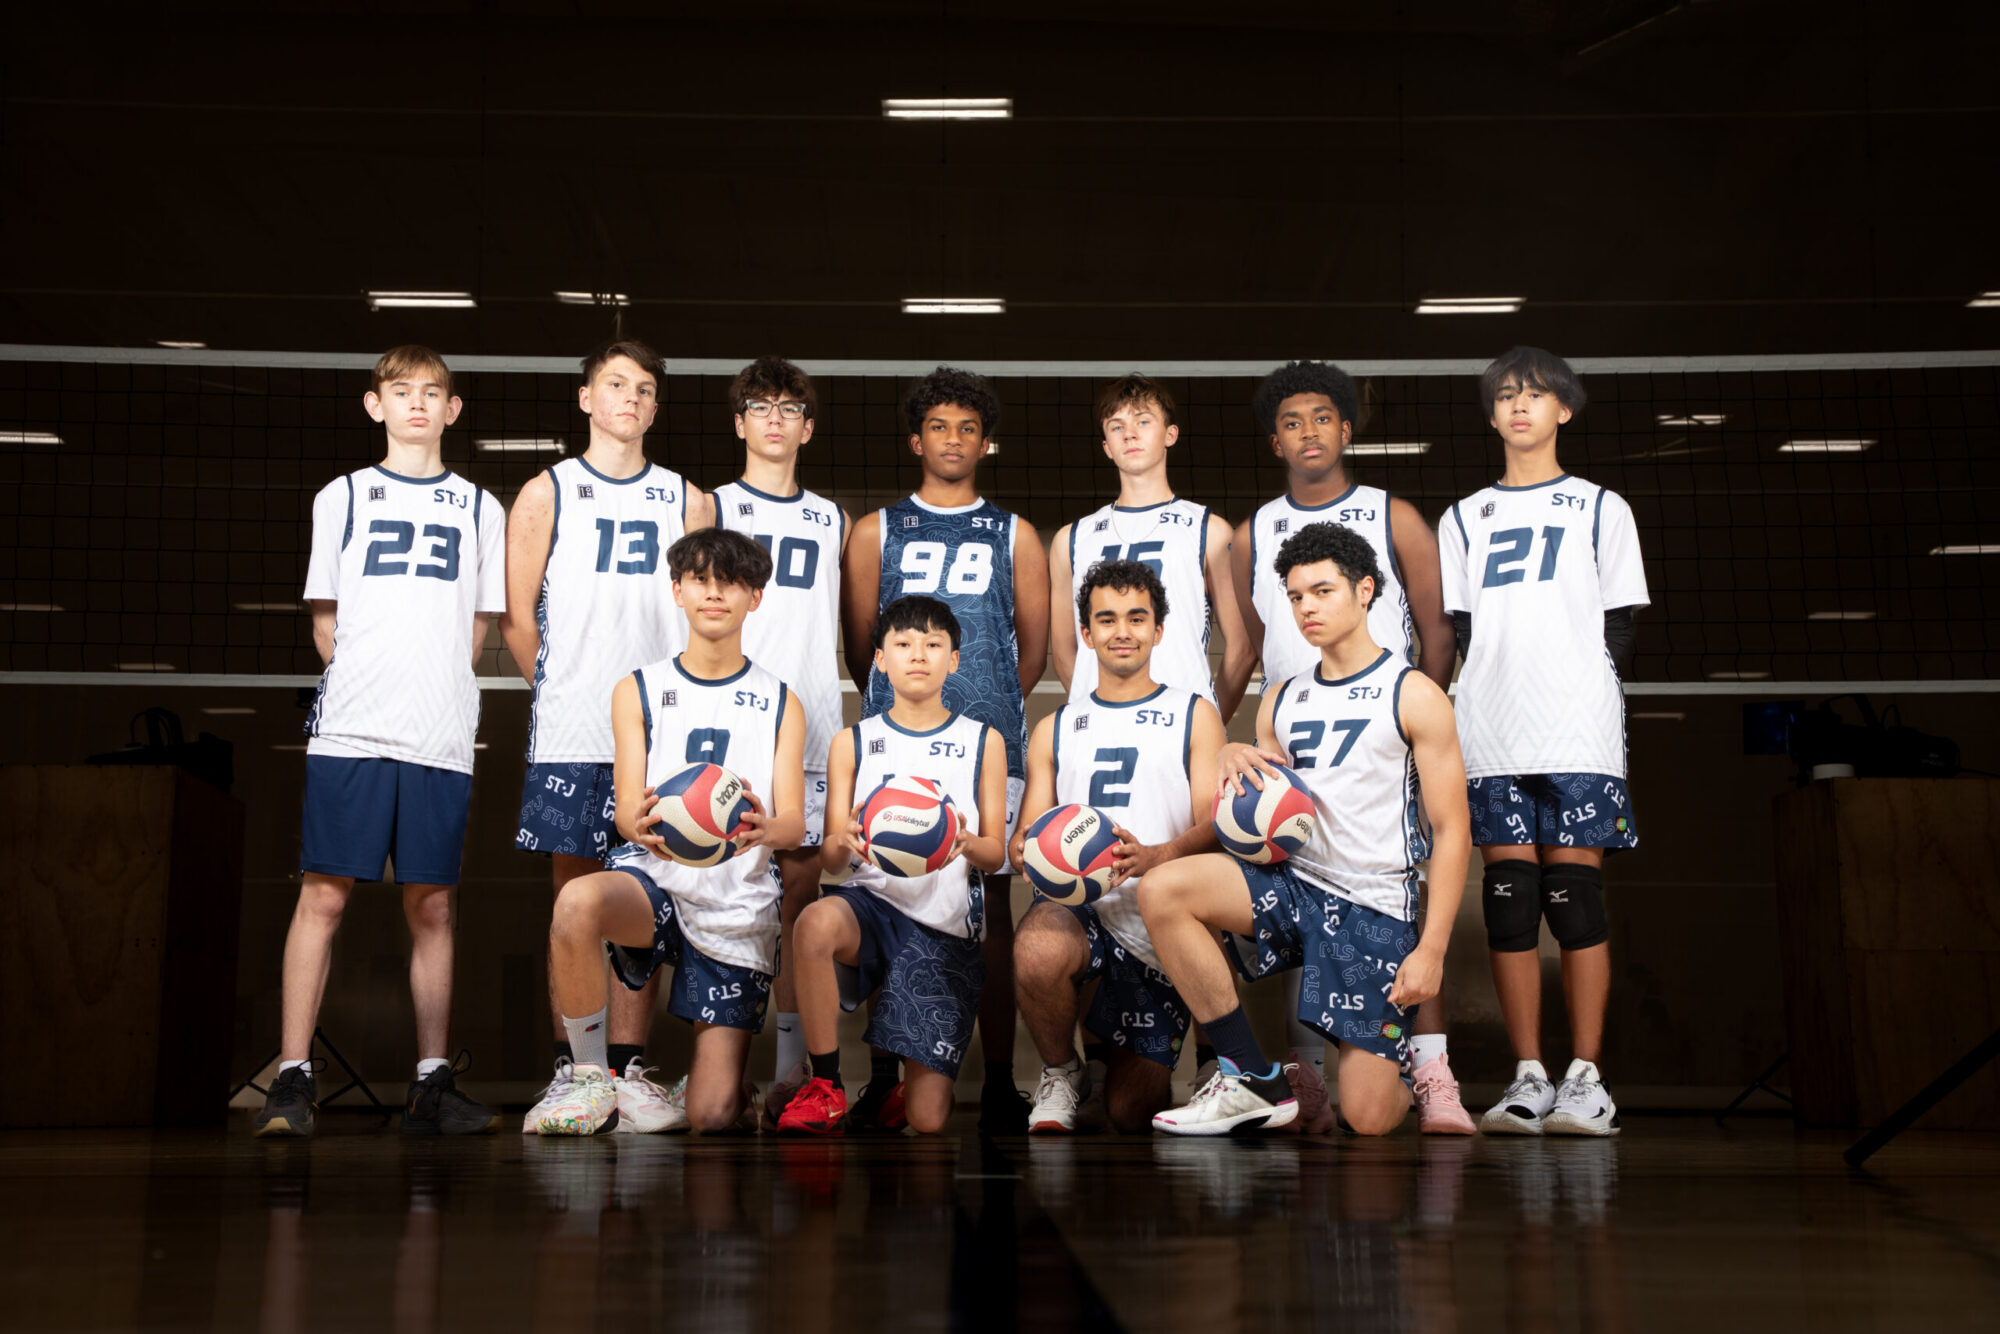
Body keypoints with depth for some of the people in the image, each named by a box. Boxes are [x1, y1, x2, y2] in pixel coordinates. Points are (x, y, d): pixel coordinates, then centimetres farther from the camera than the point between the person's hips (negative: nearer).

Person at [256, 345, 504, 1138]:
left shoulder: (479, 509, 14)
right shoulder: (342, 497, 12)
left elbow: (478, 628, 13)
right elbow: (324, 620, 12)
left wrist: (431, 690, 5)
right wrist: (367, 687, 6)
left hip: (440, 737, 1)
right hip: (349, 731, -1)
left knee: (431, 906, 3)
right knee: (324, 896, -4)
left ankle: (432, 1087, 8)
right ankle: (292, 1079, 1)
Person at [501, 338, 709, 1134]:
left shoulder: (687, 501, 13)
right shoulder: (547, 494, 8)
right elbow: (517, 615, 6)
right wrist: (556, 688, 5)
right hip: (570, 733, -2)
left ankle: (629, 1070, 8)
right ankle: (570, 1070, 6)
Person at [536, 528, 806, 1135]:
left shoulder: (781, 703, 10)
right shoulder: (637, 692, 9)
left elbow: (795, 825, 1)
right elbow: (627, 809, 1)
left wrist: (764, 829, -26)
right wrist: (642, 825, -26)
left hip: (739, 906, 0)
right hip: (654, 877, 0)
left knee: (711, 1116, -9)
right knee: (577, 901, -38)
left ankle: (733, 1083, 30)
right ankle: (591, 1081, -17)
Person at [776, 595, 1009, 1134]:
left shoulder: (984, 741, 8)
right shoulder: (852, 743, 8)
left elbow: (995, 853, 5)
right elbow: (830, 859, 4)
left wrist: (966, 842, -19)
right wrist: (844, 842, -21)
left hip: (946, 924, 0)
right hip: (872, 902, 0)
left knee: (927, 1120, -8)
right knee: (815, 922, -39)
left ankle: (890, 1074, 32)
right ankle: (826, 1087, -17)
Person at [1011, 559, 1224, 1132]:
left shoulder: (1195, 715, 8)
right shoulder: (1055, 729, 17)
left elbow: (1214, 826, -3)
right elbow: (1027, 833, 13)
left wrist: (1151, 857, -26)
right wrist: (1027, 852, -14)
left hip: (1159, 928, -1)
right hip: (1077, 908, 1)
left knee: (1131, 1115, -2)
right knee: (1037, 951, -37)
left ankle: (1104, 1049, 35)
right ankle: (1061, 1074, -6)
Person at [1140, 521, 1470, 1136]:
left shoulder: (1413, 695, -2)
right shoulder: (1281, 699, 13)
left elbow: (1452, 831, -6)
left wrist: (1431, 949, -15)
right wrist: (1234, 760, -4)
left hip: (1375, 907, -4)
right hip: (1291, 881, 4)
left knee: (1367, 1120, -10)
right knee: (1161, 890, -25)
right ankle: (1255, 1080, -14)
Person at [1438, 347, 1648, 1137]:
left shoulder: (1601, 509, 12)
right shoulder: (1463, 519, 18)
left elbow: (1618, 630, 8)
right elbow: (1453, 632, 13)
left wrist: (1585, 701, -4)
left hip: (1578, 738, -2)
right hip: (1491, 741, 2)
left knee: (1575, 898, -6)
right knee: (1508, 904, 1)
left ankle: (1586, 1079, 0)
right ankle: (1528, 1079, 7)